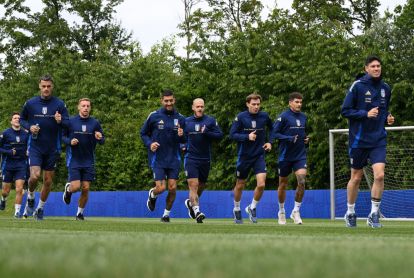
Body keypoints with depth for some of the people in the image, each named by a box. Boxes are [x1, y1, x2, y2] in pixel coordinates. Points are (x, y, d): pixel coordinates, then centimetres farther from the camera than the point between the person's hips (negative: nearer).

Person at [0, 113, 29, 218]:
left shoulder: (25, 133, 2)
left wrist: (28, 152, -2)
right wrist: (9, 152, -15)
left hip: (21, 165, 1)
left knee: (19, 189, -10)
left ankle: (17, 211, -1)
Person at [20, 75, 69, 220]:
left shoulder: (59, 104, -3)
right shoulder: (30, 103, -1)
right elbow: (22, 119, 14)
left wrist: (60, 121, -24)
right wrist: (29, 127, -7)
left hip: (52, 148, 1)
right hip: (35, 146, -1)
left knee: (48, 181, 6)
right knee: (34, 176, -19)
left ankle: (40, 208, 26)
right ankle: (30, 198, 11)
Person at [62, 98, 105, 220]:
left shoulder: (95, 123, 2)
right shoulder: (70, 122, -2)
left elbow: (102, 141, 7)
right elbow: (62, 136, 5)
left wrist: (100, 138, -16)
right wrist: (70, 141, -15)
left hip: (88, 161, 2)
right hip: (73, 160, -2)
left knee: (85, 188, -1)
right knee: (76, 186, -12)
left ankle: (80, 213, 18)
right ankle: (68, 189, 26)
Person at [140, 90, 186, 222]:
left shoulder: (180, 118, 4)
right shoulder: (154, 116, -3)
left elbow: (184, 140, 12)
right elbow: (143, 133, 7)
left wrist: (182, 135, -11)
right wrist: (149, 144, -12)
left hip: (174, 159, 2)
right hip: (158, 159, -2)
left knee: (172, 188, -2)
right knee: (161, 188, -10)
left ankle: (166, 214, 20)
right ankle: (152, 195, 27)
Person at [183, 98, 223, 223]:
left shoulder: (210, 121, 2)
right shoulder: (186, 122, 7)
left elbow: (220, 135, -4)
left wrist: (206, 132, -19)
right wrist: (183, 146, -2)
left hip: (205, 159, 2)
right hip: (191, 158, -2)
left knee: (201, 185, 14)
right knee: (193, 184, -15)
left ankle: (190, 202, 40)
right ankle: (197, 211, -20)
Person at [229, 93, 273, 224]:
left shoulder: (264, 116, -1)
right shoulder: (241, 117, -8)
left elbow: (272, 129, 17)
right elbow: (232, 134, -10)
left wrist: (270, 142, 3)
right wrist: (247, 137, -23)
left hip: (259, 155, 1)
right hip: (244, 156, -1)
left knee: (261, 184, -14)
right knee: (240, 185, 11)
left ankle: (252, 208, 10)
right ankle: (237, 210, 35)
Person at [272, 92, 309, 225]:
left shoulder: (303, 117, 10)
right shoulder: (283, 117, -7)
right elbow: (274, 133, -11)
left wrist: (306, 138, 4)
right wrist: (289, 138, -21)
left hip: (300, 155, 3)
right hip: (285, 155, -3)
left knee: (302, 181, -15)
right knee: (283, 184, 8)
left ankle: (296, 211, -3)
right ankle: (281, 211, 26)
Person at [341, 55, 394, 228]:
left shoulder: (385, 88, 7)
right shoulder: (358, 86, -7)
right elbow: (345, 111, -9)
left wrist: (387, 118, 2)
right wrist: (366, 114, -20)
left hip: (378, 139, 3)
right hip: (359, 140, -3)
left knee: (379, 175, -13)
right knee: (356, 178, 7)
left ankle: (374, 214, -2)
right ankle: (350, 213, 26)